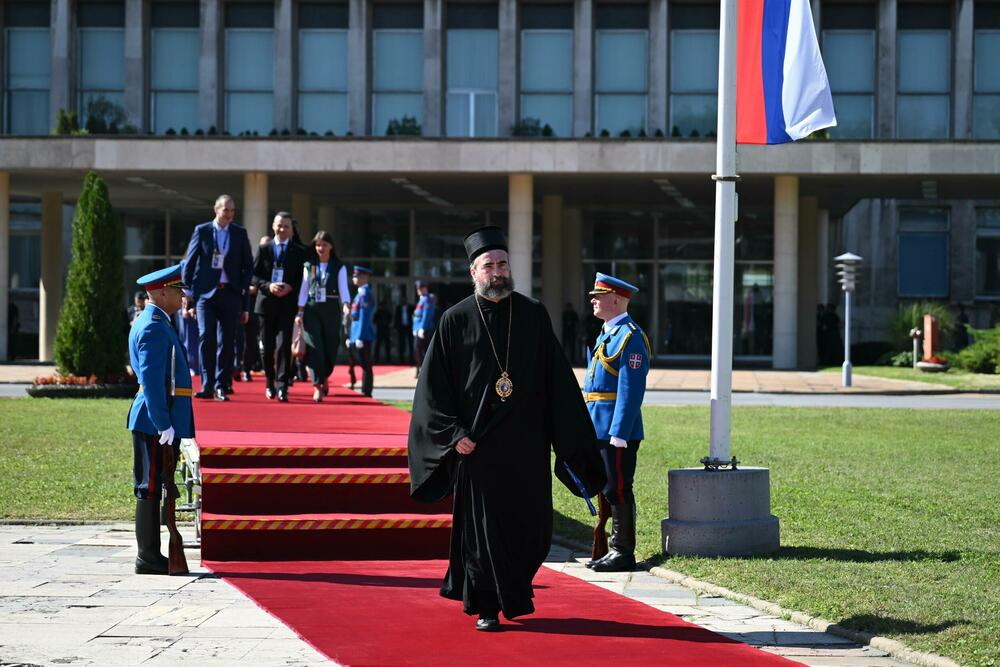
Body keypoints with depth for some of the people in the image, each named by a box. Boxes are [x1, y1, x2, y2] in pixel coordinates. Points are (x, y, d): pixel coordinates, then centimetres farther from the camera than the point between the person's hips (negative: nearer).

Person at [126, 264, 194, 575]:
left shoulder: (154, 323, 18)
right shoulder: (153, 328, -15)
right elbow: (152, 380, -21)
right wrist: (163, 425, -23)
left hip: (160, 420, 11)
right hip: (155, 421, -11)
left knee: (154, 487, 12)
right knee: (151, 488, -6)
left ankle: (151, 555, 17)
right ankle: (148, 558, -3)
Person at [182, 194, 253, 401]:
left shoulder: (240, 234, 8)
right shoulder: (201, 231, 5)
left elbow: (248, 266, 11)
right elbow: (189, 263, 6)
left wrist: (244, 292, 3)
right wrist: (187, 292, 2)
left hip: (230, 293, 1)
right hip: (205, 291, -1)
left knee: (227, 341, 1)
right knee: (206, 337, -11)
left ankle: (221, 386, 7)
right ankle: (207, 384, -8)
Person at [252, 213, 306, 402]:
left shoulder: (299, 252, 6)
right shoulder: (264, 249, 7)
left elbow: (302, 278, 5)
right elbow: (254, 276, 4)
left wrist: (289, 288, -13)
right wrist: (268, 286, -13)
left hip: (288, 303, -2)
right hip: (267, 302, 2)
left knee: (284, 345, -12)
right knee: (268, 346, 9)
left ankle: (282, 387, -16)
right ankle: (270, 383, 24)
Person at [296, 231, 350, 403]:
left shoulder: (339, 267, 5)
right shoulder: (309, 266, 10)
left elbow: (343, 289, -6)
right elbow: (303, 290, 9)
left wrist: (346, 305, -25)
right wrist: (300, 312, 1)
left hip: (331, 310, 0)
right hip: (311, 310, 0)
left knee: (330, 348, 3)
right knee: (314, 347, -11)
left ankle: (324, 378, 31)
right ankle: (317, 386, -13)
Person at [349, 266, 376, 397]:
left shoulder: (365, 294, -13)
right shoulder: (361, 292, 17)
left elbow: (364, 317, -19)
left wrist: (360, 337, -21)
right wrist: (352, 336, 21)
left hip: (363, 334, -10)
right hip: (361, 334, 10)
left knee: (366, 365, -7)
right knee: (364, 365, 11)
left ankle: (366, 392, -5)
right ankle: (365, 392, 15)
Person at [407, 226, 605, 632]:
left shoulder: (533, 316, 4)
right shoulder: (455, 321, -1)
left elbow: (558, 381, 5)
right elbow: (433, 385, -1)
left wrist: (568, 439, 0)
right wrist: (453, 433, -11)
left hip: (526, 442, 2)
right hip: (476, 442, -2)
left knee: (531, 526, 5)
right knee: (482, 526, 2)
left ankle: (513, 591, 30)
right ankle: (486, 608, 14)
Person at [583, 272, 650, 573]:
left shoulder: (629, 337, -13)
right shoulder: (607, 333, 18)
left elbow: (631, 390, -19)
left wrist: (618, 434, -22)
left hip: (618, 430, -10)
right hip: (599, 430, 10)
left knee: (618, 491, -5)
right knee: (606, 490, 13)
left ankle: (623, 553, 1)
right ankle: (614, 550, 20)